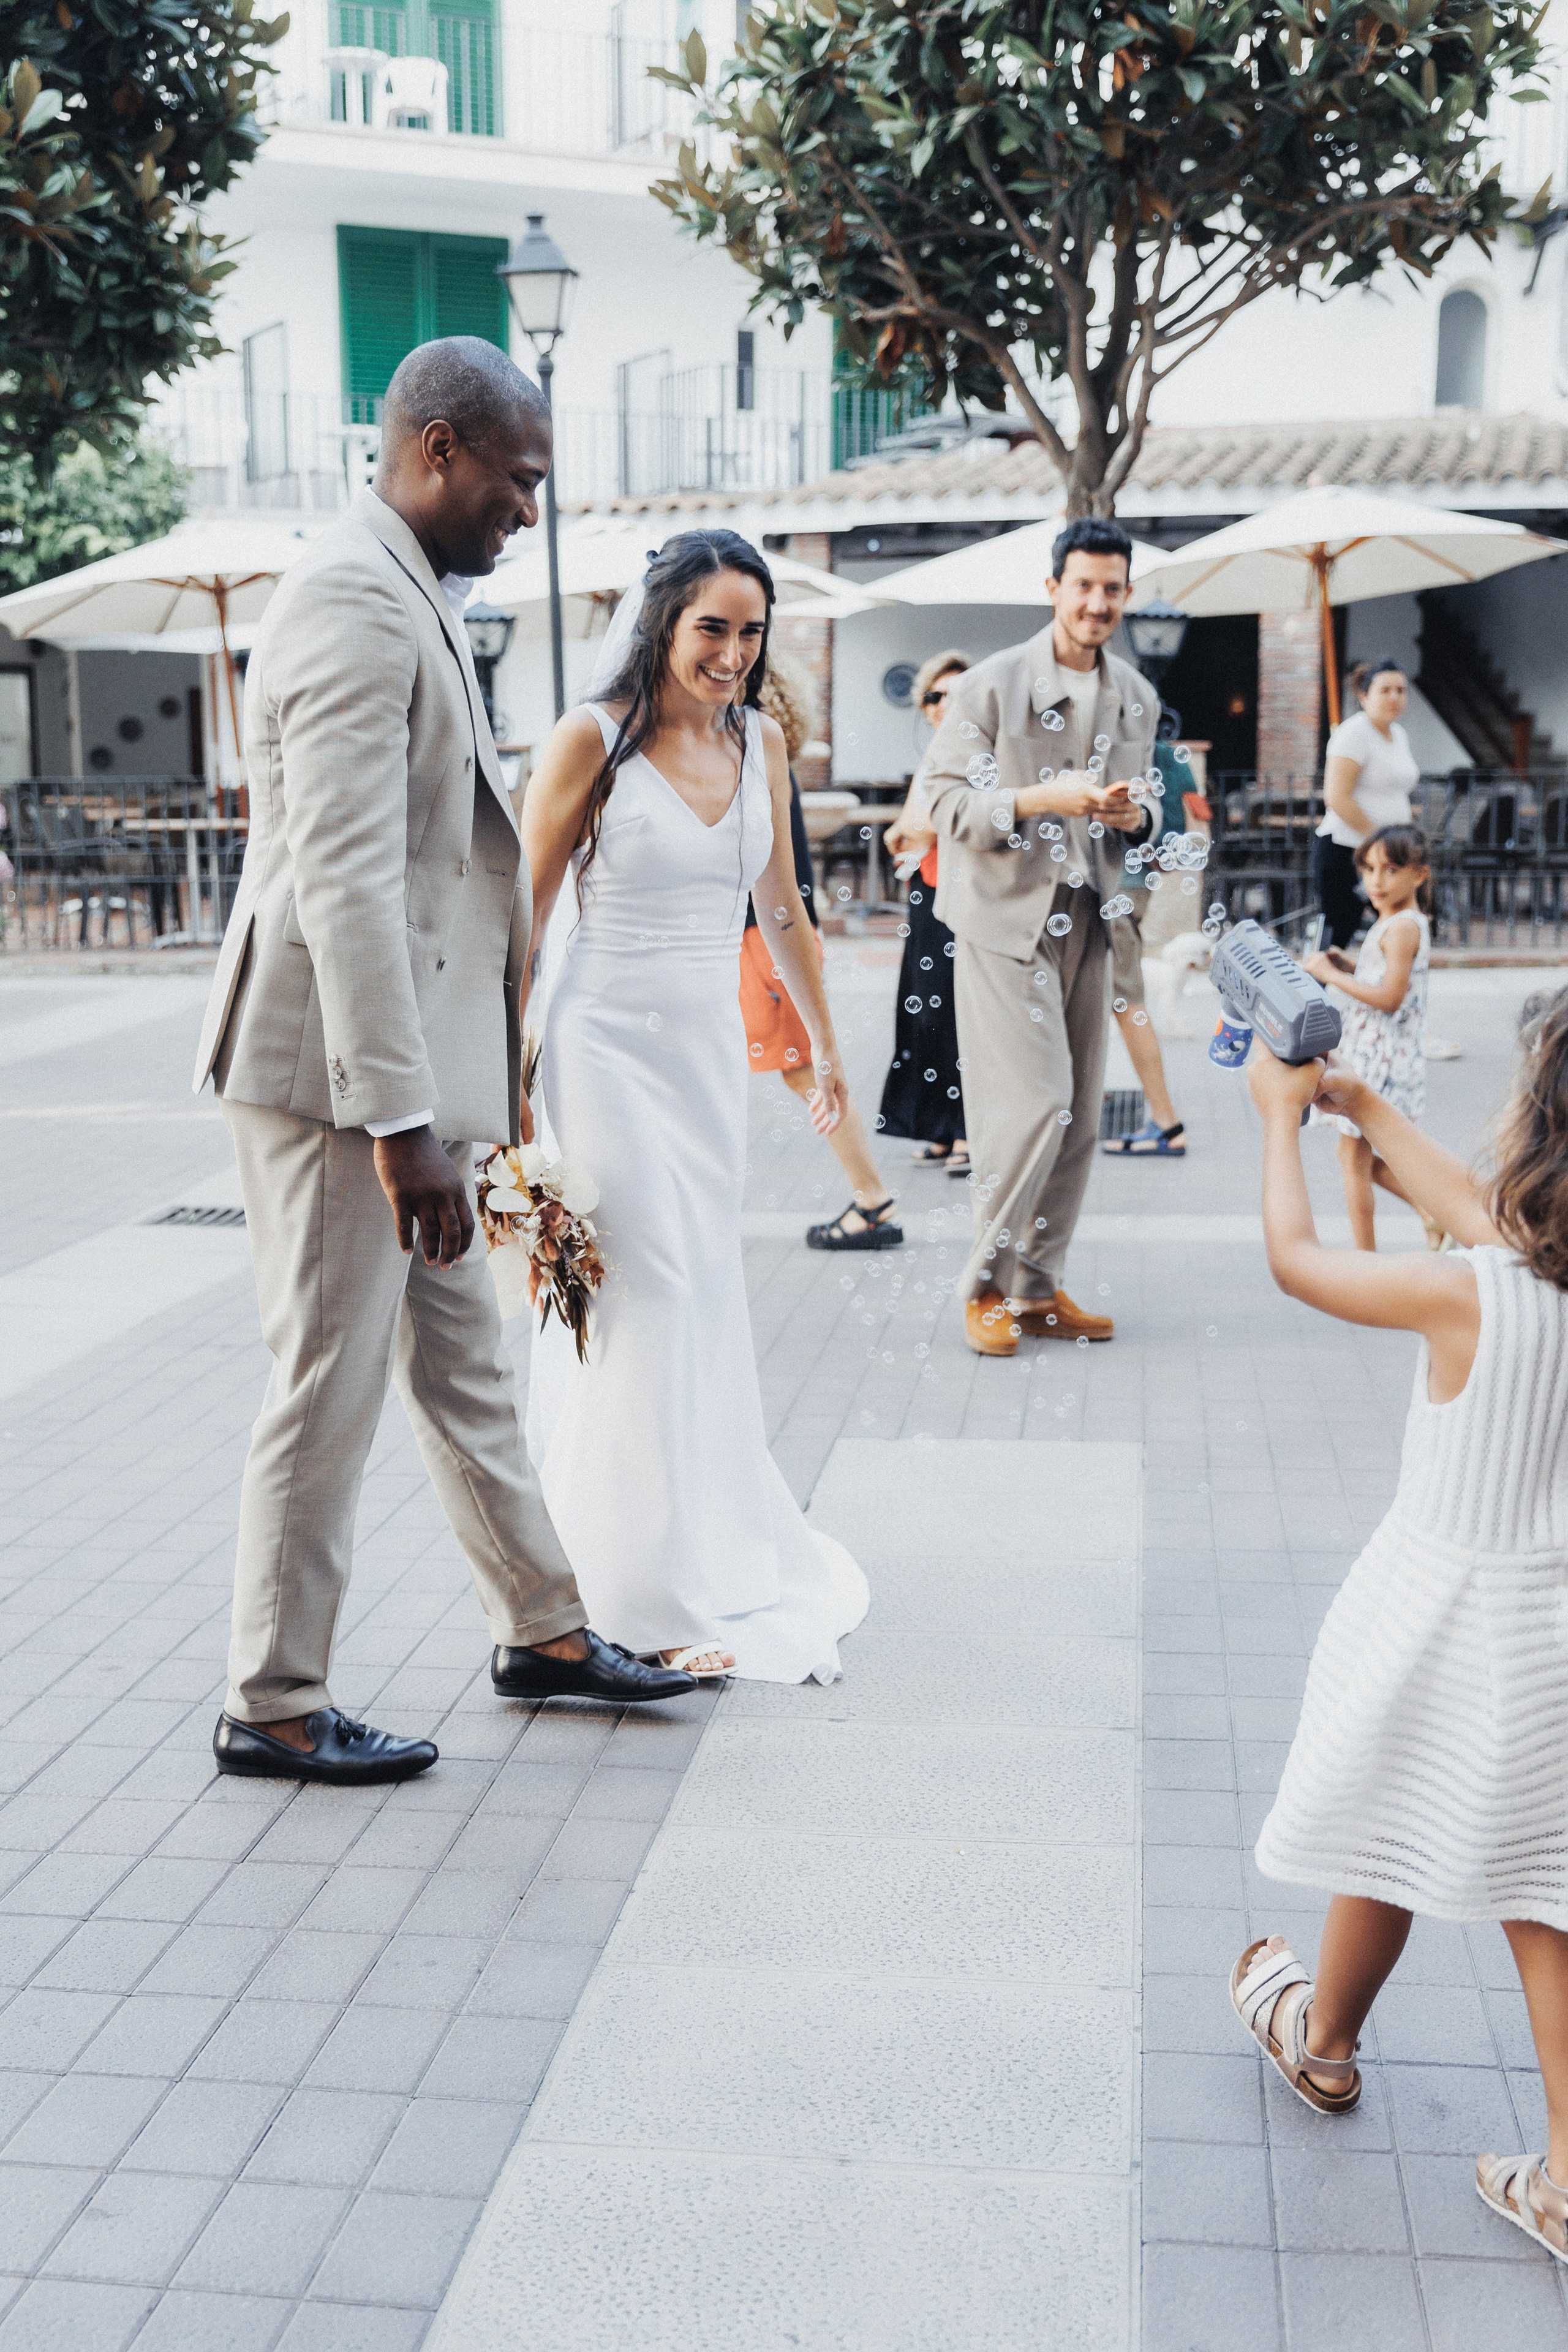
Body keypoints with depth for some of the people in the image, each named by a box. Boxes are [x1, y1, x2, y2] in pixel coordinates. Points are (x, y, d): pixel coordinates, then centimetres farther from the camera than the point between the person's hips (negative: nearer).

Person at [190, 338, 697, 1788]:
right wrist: (402, 1122, -26)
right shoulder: (355, 602, -17)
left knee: (462, 1359, 18)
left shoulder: (406, 595, 16)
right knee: (331, 1389, 0)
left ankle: (542, 1629, 32)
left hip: (406, 1066, 10)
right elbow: (345, 879, -24)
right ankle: (274, 1708, 14)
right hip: (339, 1069, -10)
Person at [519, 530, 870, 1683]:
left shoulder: (760, 742, 8)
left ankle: (719, 1549, 27)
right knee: (643, 1304, -6)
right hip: (609, 1047, -5)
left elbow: (781, 912, 18)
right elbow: (525, 914, -7)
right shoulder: (593, 738, -8)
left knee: (709, 1304, 11)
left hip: (713, 1051, 5)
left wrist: (825, 1047, 24)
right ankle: (655, 1596, 3)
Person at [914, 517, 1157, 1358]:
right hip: (1005, 917, -6)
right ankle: (984, 1287, 2)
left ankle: (1037, 1287, 18)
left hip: (1087, 921, 6)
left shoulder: (1137, 697, 12)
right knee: (1033, 1103, -13)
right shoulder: (992, 684, -7)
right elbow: (942, 800, -11)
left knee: (1079, 1114, 7)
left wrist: (1132, 816, -4)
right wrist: (1044, 798, -23)